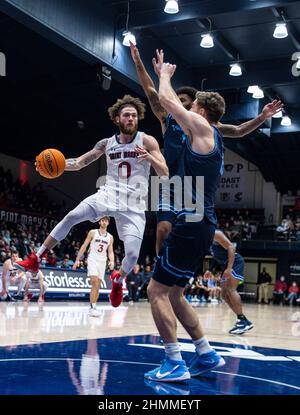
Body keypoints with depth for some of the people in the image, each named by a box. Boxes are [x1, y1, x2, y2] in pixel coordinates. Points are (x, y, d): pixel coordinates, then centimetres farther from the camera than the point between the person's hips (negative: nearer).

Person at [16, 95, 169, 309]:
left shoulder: (147, 141, -3)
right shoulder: (107, 143, 7)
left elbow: (165, 174, -8)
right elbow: (79, 163, 13)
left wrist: (150, 157, -29)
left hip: (133, 206, -2)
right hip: (108, 194, 2)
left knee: (133, 255, -10)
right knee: (71, 217, -18)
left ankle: (118, 280, 25)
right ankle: (35, 260, -7)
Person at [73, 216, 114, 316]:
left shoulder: (110, 237, 10)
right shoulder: (93, 233, 1)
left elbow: (110, 252, 10)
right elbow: (84, 246, 2)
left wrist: (112, 261, -10)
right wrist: (77, 260, -3)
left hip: (102, 262, 4)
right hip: (93, 260, -4)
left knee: (97, 286, 5)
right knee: (95, 283, -20)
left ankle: (92, 308, 12)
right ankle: (92, 307, -21)